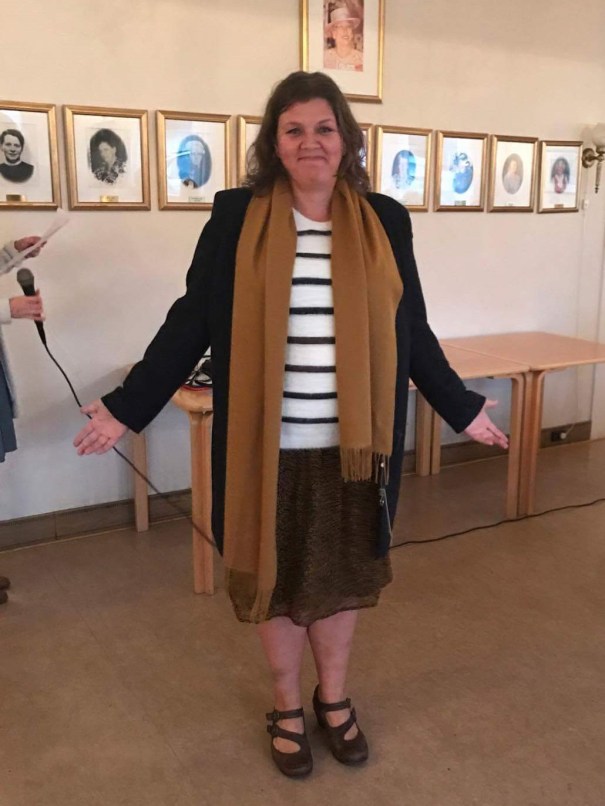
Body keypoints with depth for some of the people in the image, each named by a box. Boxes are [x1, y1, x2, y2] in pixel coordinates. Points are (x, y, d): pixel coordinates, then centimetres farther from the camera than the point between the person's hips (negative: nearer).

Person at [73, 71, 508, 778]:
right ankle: (286, 707, 37)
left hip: (352, 446, 2)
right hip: (268, 447, -1)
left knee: (341, 579, 16)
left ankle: (334, 699, 41)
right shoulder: (236, 218, -4)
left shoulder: (383, 221, 2)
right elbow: (190, 322, -1)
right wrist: (127, 406, -3)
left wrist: (462, 409, 12)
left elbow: (411, 332, 9)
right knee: (275, 580, 13)